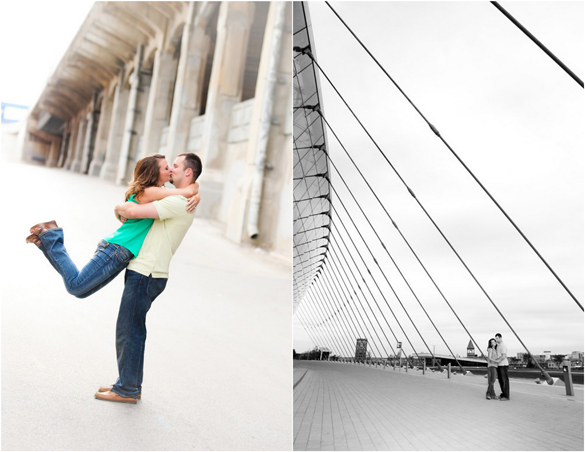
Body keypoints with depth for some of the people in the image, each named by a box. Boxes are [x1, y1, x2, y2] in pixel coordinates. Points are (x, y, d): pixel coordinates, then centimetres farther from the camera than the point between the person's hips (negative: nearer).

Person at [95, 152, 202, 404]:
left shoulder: (178, 203, -16)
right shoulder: (179, 204, 18)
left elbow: (134, 211, -23)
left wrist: (119, 208, -2)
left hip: (145, 274, -10)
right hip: (143, 272, 10)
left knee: (129, 331, -2)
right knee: (130, 331, 16)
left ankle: (127, 390, 10)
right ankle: (130, 385, 26)